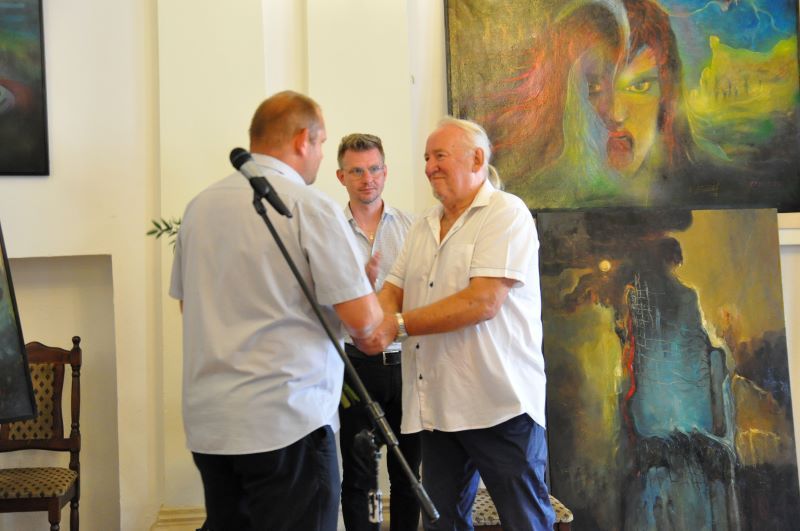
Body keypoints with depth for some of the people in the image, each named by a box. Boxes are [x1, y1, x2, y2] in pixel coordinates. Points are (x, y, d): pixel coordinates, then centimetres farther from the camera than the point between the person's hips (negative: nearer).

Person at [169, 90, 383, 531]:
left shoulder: (199, 206, 8)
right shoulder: (309, 205, -11)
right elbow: (361, 318, -14)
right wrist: (377, 314, 7)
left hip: (207, 422, 7)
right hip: (286, 420, -6)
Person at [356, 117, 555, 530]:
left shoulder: (506, 213, -8)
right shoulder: (423, 227, 15)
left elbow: (483, 302, -20)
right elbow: (392, 291, 10)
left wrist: (398, 325, -20)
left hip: (499, 405, -7)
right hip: (436, 405, 7)